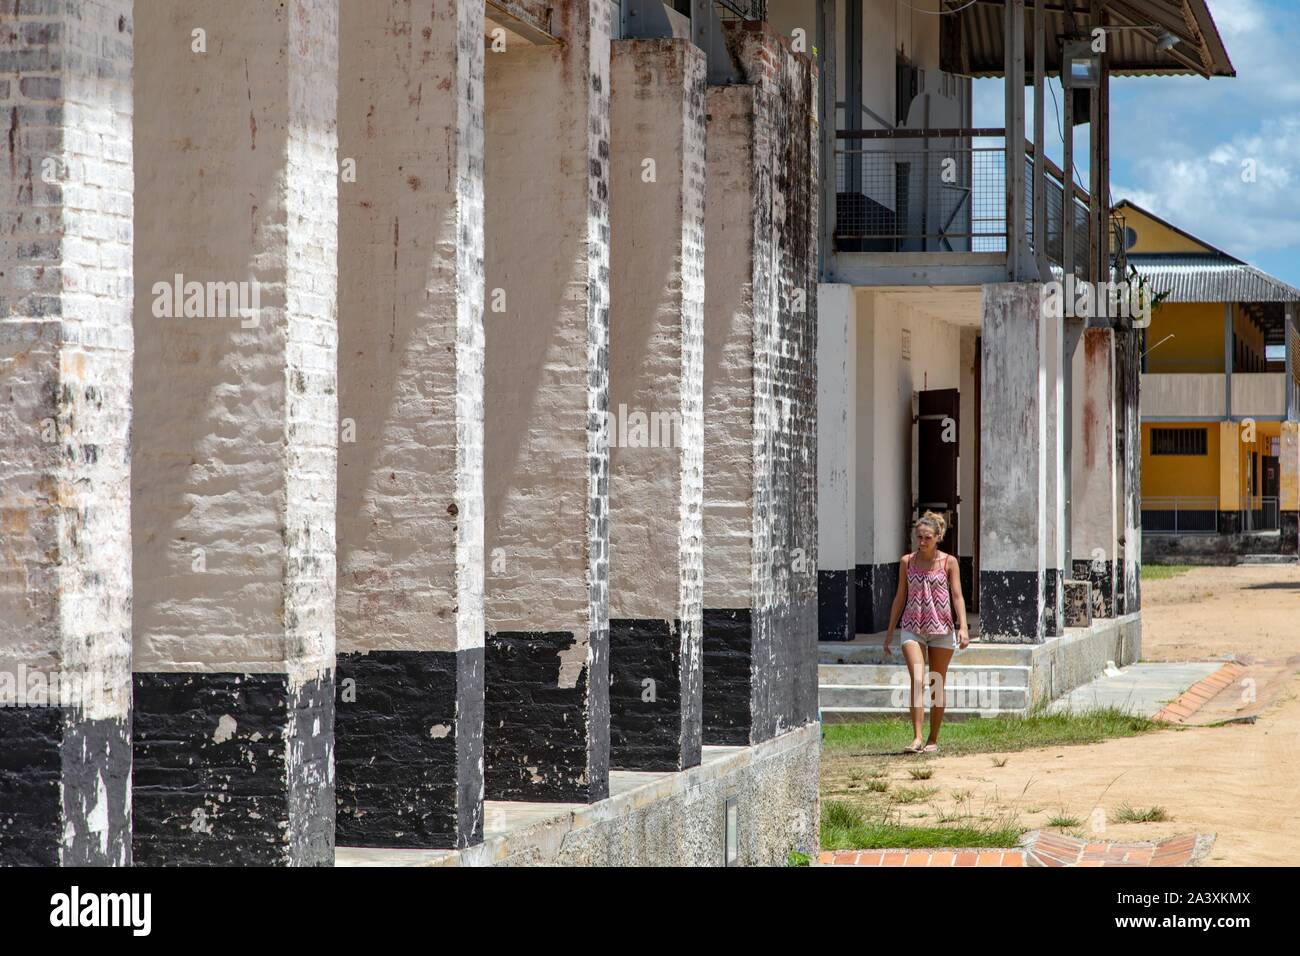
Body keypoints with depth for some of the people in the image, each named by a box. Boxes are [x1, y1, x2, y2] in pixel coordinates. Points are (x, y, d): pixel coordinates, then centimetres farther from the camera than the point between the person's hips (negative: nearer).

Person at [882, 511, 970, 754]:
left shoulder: (948, 562, 0)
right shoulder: (907, 562, 5)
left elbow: (957, 596, -3)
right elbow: (900, 597, 11)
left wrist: (963, 627, -15)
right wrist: (890, 631, 12)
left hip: (941, 629, 0)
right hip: (913, 628, 0)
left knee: (937, 685, 7)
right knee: (917, 681, -16)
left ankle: (933, 740, 18)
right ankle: (917, 738, -22)